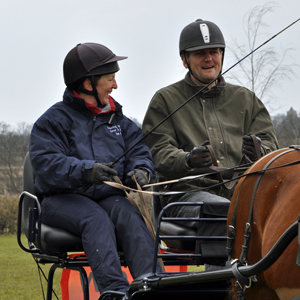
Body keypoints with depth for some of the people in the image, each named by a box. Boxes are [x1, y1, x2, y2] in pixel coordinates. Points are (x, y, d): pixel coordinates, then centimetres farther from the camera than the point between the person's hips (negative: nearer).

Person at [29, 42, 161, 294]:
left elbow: (139, 152, 13)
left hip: (109, 196, 4)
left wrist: (141, 170, -13)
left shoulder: (118, 120, 21)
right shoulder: (54, 120, 2)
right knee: (96, 218, -36)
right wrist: (86, 170, -30)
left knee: (128, 215, -30)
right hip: (63, 199, -4)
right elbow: (46, 164, -13)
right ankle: (115, 289, -53)